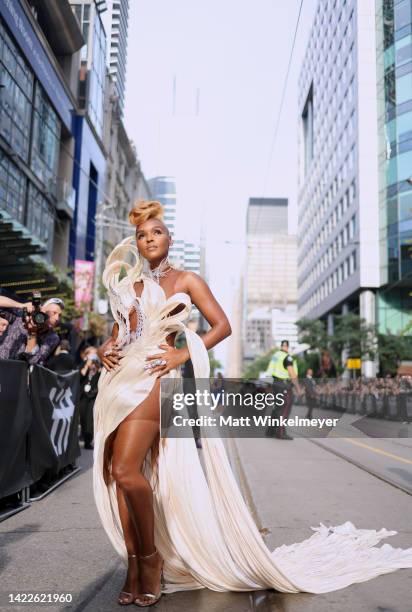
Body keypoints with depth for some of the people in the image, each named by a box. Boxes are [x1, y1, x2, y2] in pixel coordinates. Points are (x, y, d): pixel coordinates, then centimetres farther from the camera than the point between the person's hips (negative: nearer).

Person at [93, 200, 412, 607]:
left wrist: (183, 354, -10)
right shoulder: (128, 285, 19)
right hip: (120, 379, 7)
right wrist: (105, 348, 2)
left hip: (152, 377, -6)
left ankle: (151, 558, 1)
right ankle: (134, 564, 12)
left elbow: (222, 325, -1)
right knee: (111, 470, 1)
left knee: (126, 468, -19)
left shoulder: (185, 280, 4)